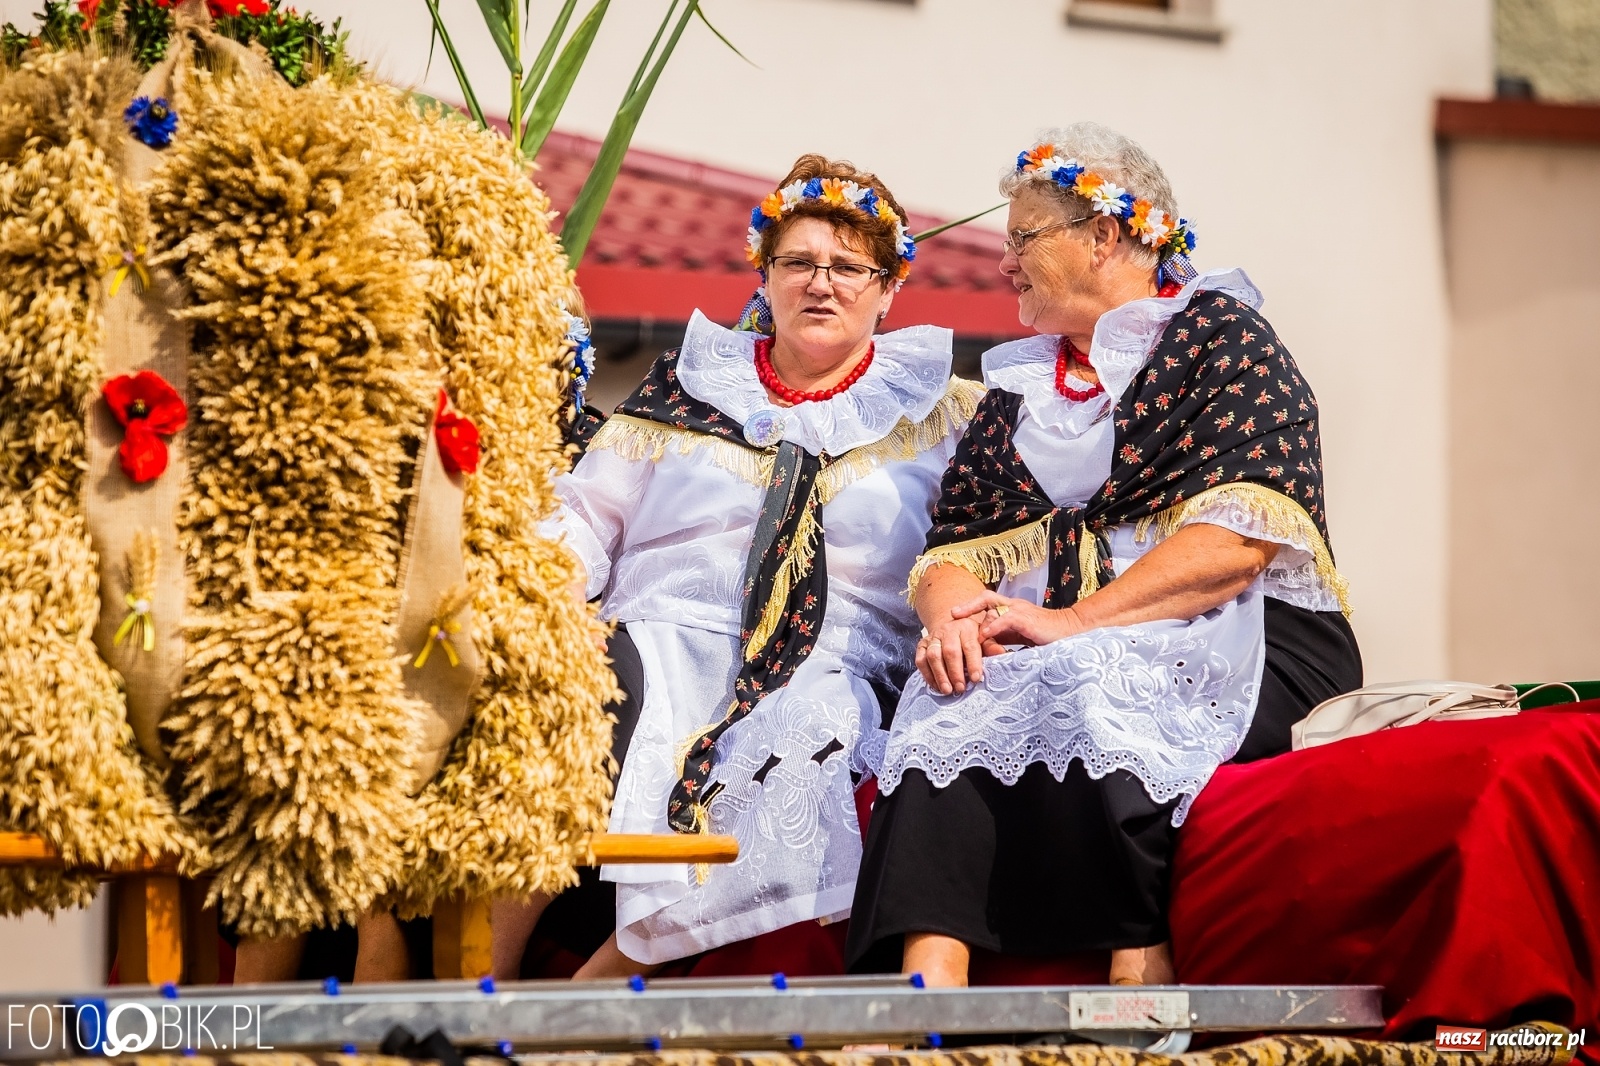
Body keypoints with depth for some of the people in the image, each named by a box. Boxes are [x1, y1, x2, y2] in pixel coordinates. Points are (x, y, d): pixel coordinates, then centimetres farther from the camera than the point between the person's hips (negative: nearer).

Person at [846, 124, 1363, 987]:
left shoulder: (1218, 335, 5)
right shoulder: (1017, 390, 25)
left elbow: (1236, 539, -10)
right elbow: (953, 550, 15)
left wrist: (1074, 623, -18)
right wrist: (950, 612, -10)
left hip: (1239, 636, -4)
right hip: (1061, 656, 5)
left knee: (1091, 695, -36)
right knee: (951, 707, -28)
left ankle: (1140, 973, -38)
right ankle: (927, 983, -44)